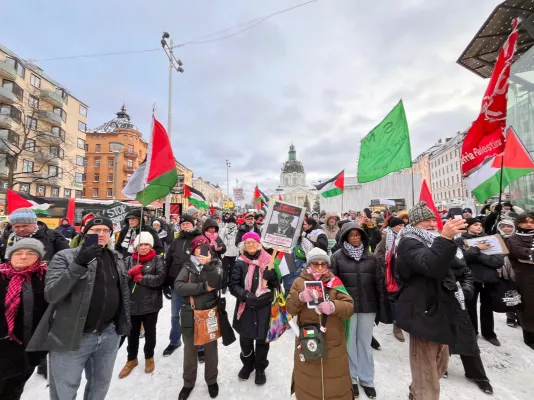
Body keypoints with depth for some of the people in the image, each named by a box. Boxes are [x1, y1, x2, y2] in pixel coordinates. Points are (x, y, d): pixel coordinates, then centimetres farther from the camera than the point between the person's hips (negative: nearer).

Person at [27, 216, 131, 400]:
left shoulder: (116, 258, 4)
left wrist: (124, 323, 11)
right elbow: (51, 295, -22)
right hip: (72, 337, -4)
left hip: (109, 335, 4)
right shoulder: (65, 257, -11)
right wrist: (79, 264, -32)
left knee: (101, 385, 22)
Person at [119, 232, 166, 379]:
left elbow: (160, 278, -18)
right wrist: (130, 273, -21)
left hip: (151, 304, -2)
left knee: (150, 332, 15)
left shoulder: (158, 259, -7)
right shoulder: (129, 260, 3)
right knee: (133, 333, 18)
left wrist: (141, 278, -18)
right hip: (132, 303, 3)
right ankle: (131, 359, 42)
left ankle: (149, 358, 39)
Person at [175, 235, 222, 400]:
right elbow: (178, 286, -16)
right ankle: (188, 383, 42)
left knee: (210, 350, 16)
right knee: (190, 351, 18)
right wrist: (204, 287, -20)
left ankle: (212, 380, 41)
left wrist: (208, 265, -32)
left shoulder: (216, 264, -4)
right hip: (190, 314, 1)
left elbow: (216, 284, -21)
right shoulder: (188, 266, -1)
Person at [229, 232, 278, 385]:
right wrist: (245, 294, -21)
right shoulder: (240, 263, -5)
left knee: (262, 339, 11)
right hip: (246, 307, 1)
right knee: (245, 339, 14)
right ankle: (247, 364, 44)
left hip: (265, 307, 0)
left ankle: (260, 369, 38)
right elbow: (233, 285, -5)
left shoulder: (268, 260, -4)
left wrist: (271, 275, -22)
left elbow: (277, 283, -1)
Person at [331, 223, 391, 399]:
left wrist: (383, 308, 2)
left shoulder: (371, 257, 2)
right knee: (350, 343, 13)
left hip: (368, 306, 2)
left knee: (365, 343, 15)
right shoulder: (337, 257, -6)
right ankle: (351, 378, 32)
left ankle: (367, 379, 33)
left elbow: (380, 283, 4)